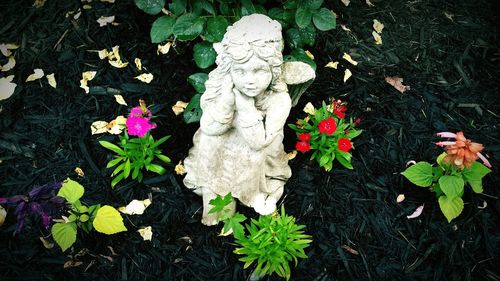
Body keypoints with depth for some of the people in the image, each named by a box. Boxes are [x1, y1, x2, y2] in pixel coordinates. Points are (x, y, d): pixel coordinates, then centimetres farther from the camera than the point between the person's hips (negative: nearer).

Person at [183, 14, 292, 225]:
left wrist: (245, 103, -39)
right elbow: (209, 129, -25)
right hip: (217, 154, 2)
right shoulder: (221, 88, -22)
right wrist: (227, 97, -40)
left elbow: (258, 142, -30)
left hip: (258, 162, -1)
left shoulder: (280, 99, -29)